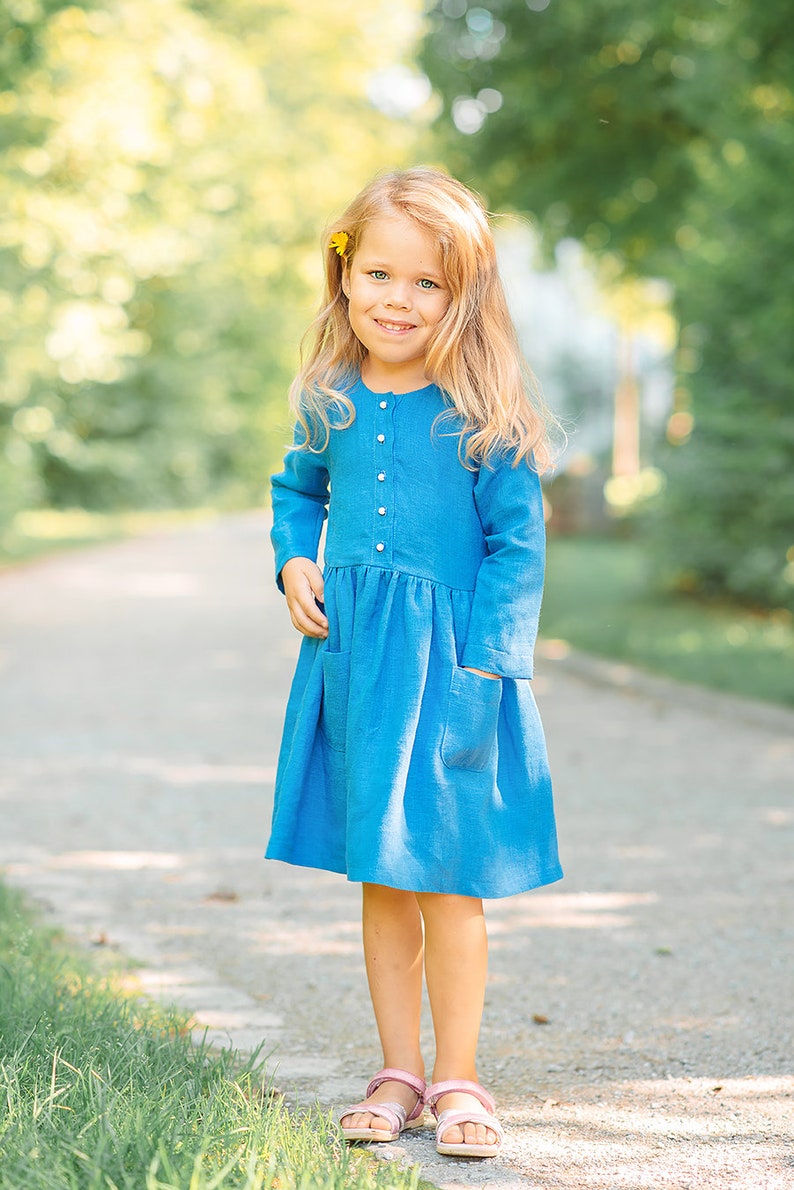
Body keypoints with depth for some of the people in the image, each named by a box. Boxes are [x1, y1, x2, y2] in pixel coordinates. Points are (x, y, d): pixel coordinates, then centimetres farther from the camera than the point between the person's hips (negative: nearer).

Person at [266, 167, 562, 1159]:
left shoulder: (484, 415, -9)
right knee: (378, 880, 12)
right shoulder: (333, 403, 3)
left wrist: (483, 671, -15)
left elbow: (517, 549, -9)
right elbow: (297, 490, 23)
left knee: (446, 878, 2)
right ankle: (398, 1074, 24)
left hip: (449, 661, -4)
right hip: (351, 659, 4)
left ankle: (457, 1079, 17)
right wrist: (294, 563, 3)